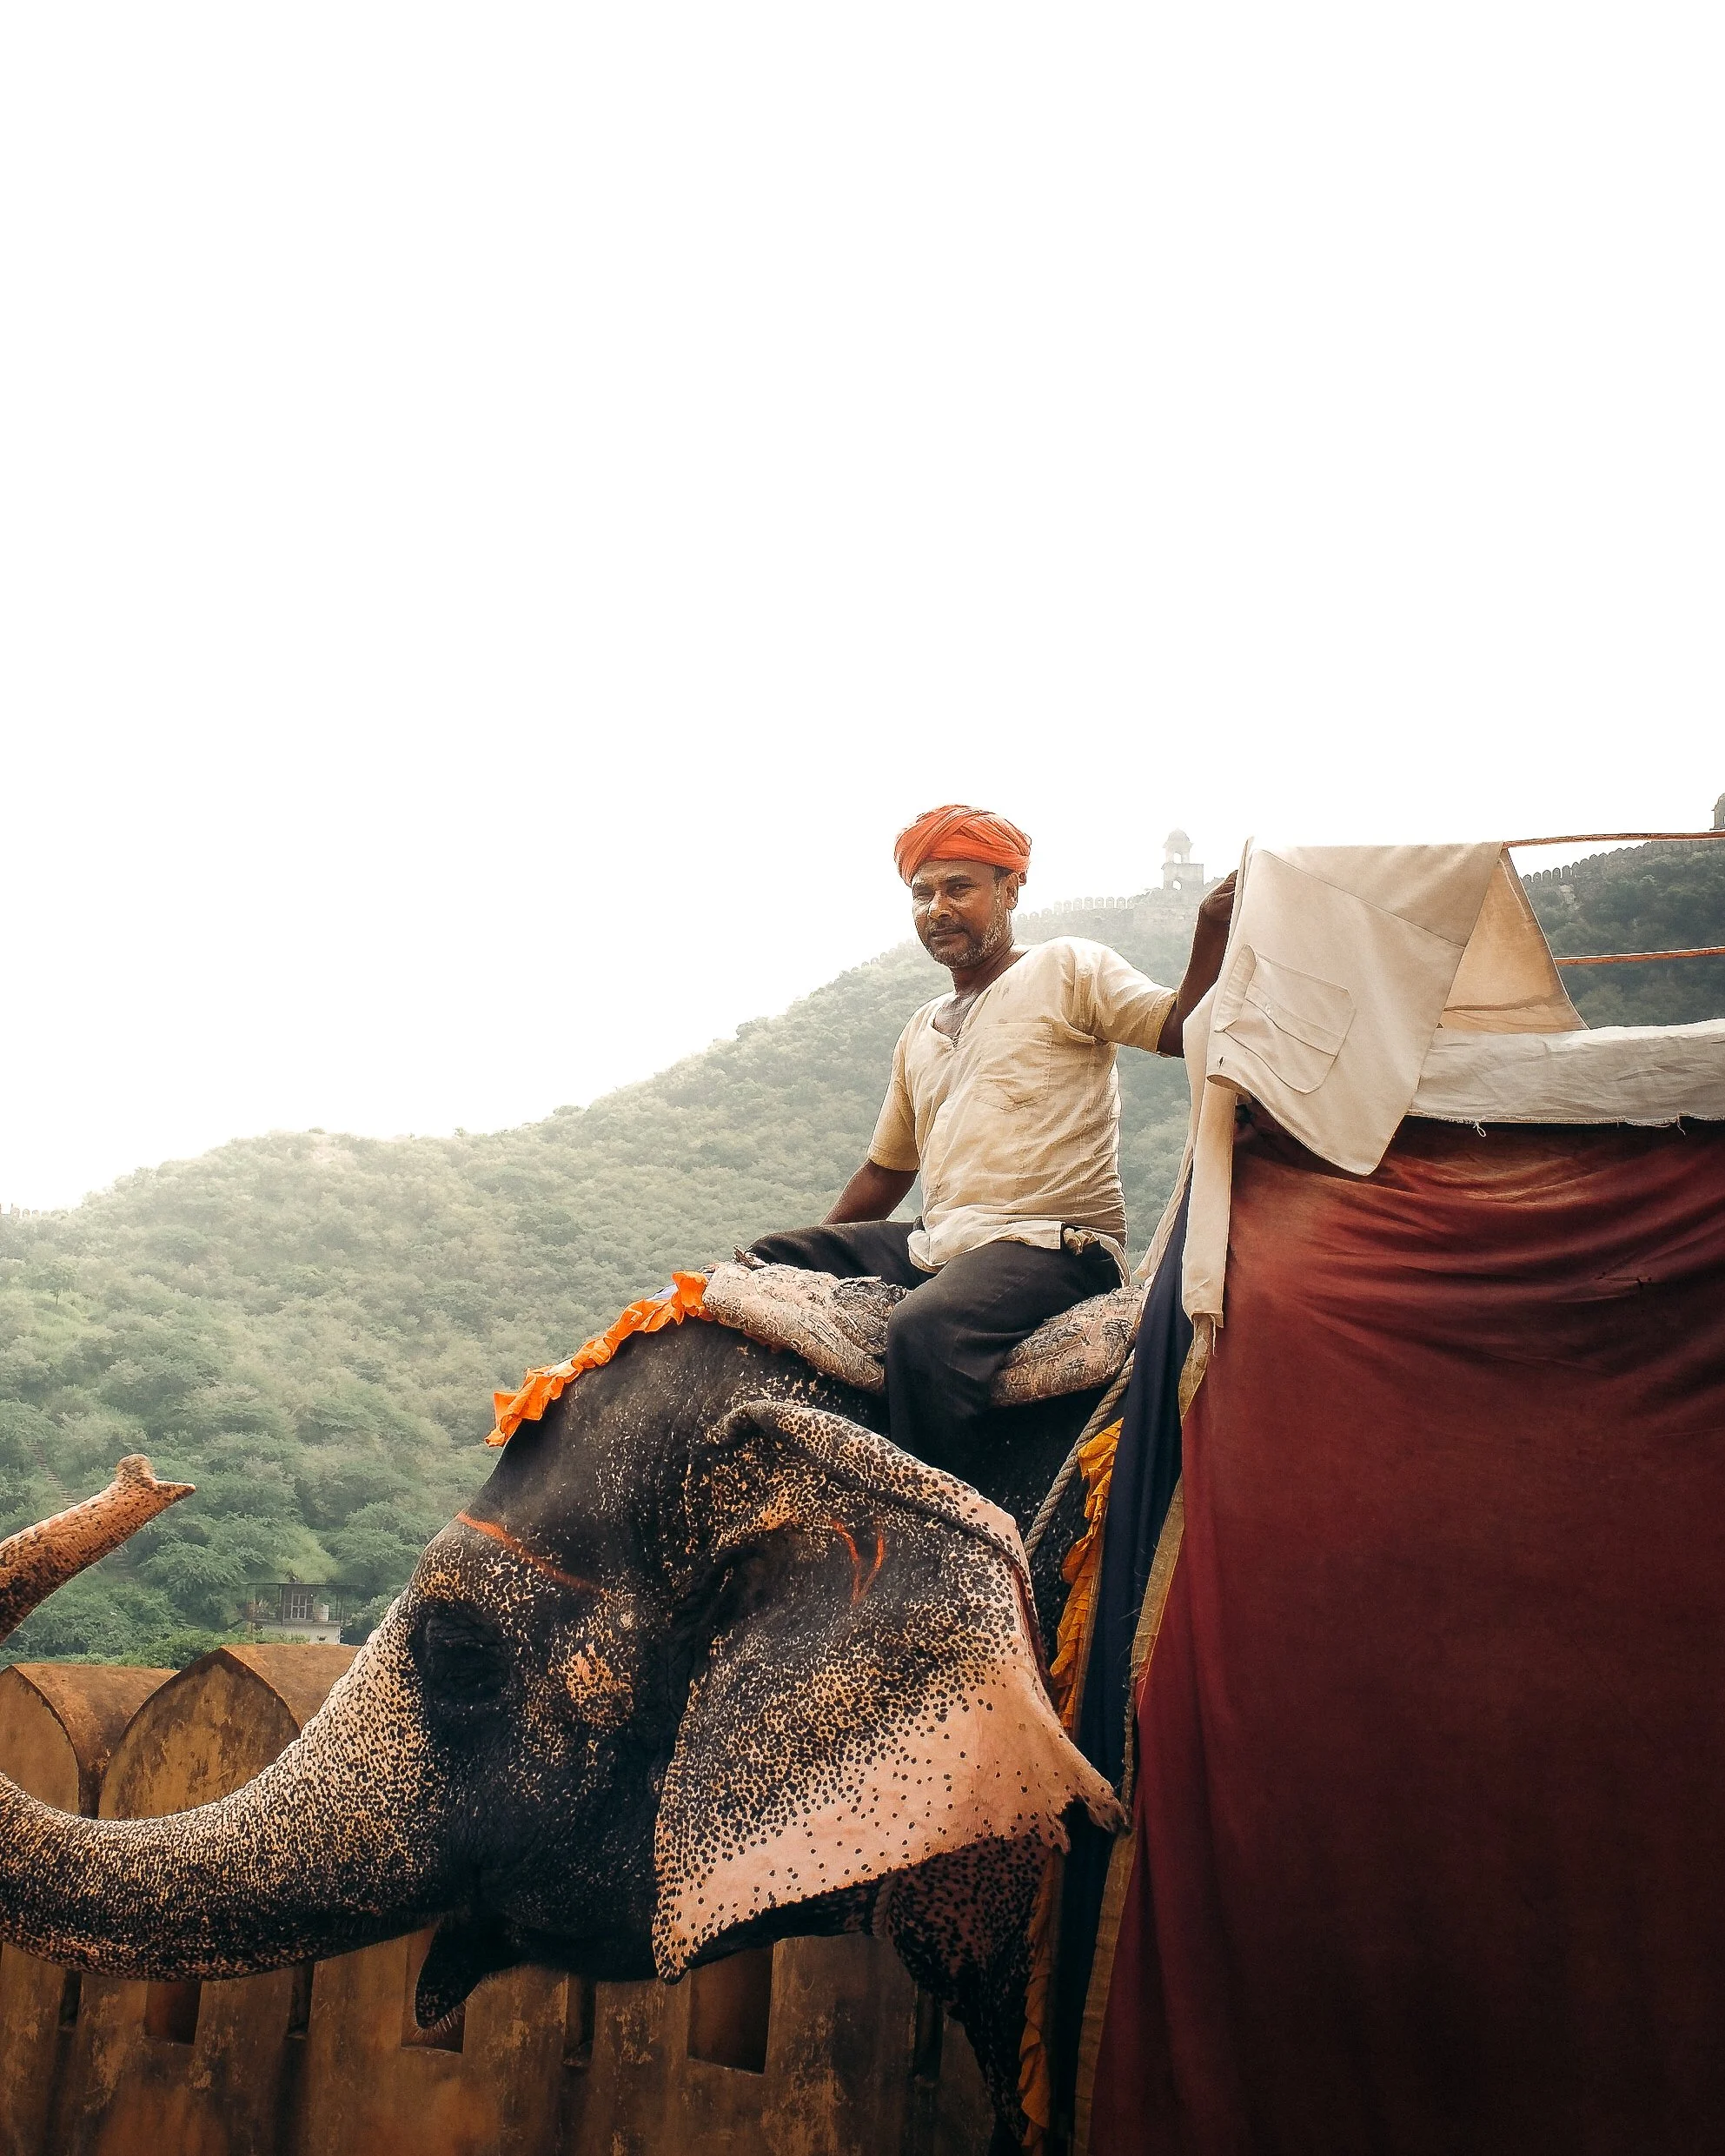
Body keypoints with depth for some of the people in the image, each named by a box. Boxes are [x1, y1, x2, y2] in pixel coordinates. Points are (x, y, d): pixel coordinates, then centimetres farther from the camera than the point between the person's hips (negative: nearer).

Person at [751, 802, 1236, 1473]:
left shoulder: (1066, 969, 4)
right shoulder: (920, 1033, 23)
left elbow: (1181, 1028, -12)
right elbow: (884, 1171, 30)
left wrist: (1212, 929, -30)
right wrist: (818, 1262, 22)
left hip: (1053, 1243, -8)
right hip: (935, 1247, 8)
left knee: (924, 1330, -35)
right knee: (770, 1262, 4)